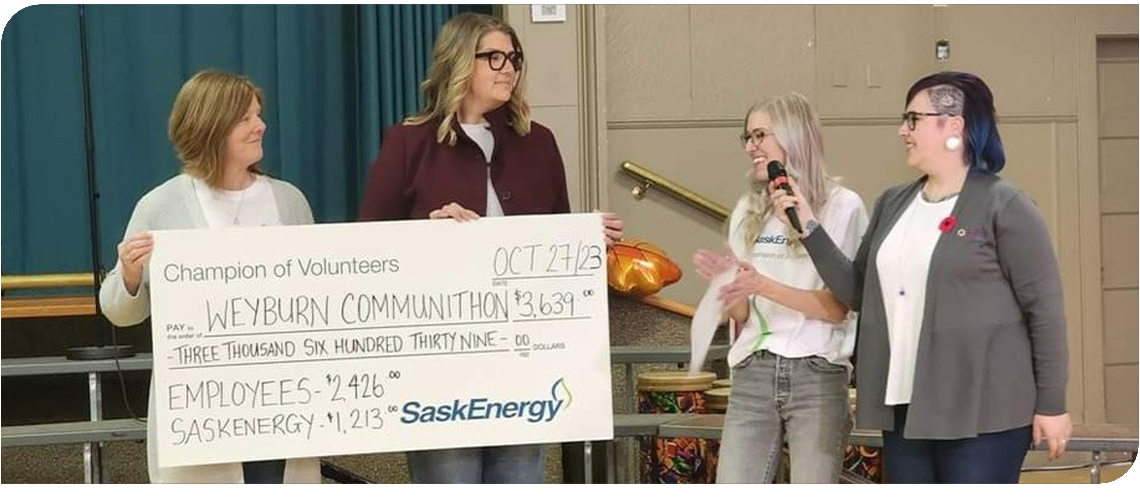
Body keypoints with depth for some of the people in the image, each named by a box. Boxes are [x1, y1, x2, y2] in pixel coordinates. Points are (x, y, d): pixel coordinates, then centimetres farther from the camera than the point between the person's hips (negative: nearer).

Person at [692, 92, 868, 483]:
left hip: (817, 376, -5)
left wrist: (765, 286, -19)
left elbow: (840, 307, -8)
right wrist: (725, 282, -6)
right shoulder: (748, 212, 13)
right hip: (752, 376, 5)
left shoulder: (842, 207, -3)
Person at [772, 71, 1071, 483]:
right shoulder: (893, 204, 13)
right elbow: (858, 292, 15)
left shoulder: (1003, 206, -7)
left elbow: (1044, 310, -7)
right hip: (905, 410, 7)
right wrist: (809, 229, 5)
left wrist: (1051, 404, -8)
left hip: (982, 413, -7)